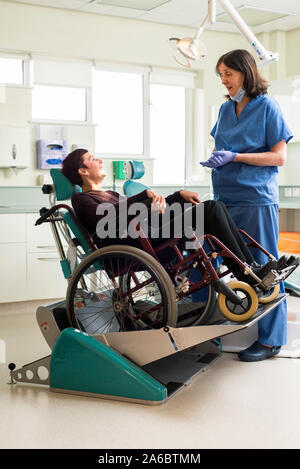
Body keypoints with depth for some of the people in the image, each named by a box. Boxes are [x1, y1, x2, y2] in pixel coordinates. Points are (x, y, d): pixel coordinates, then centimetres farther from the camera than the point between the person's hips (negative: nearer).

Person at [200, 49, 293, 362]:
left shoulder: (266, 107, -3)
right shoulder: (226, 109, 15)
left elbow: (279, 157, -7)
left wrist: (235, 157, -15)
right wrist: (215, 159, 2)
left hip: (257, 198, -6)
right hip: (225, 198, 6)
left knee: (262, 267, -1)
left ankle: (270, 338, 8)